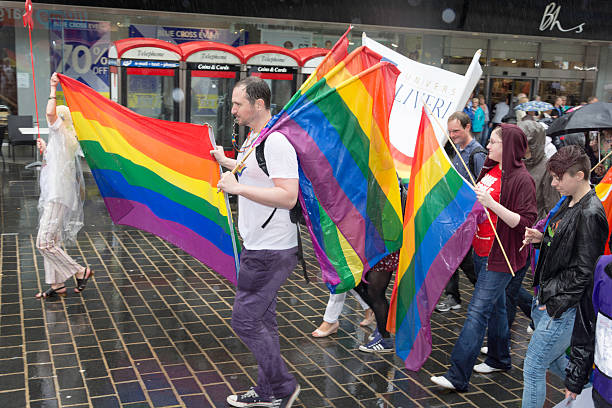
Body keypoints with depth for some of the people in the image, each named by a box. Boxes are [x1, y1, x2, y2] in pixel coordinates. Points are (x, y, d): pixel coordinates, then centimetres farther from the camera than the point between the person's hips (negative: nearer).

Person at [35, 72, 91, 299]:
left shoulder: (63, 135, -11)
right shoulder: (59, 139, 18)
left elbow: (50, 113, -29)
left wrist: (53, 90, -18)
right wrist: (45, 151, 17)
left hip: (58, 196, -10)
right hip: (53, 195, 10)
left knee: (45, 242, -12)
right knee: (51, 242, 12)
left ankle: (80, 272, -4)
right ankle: (57, 285, 18)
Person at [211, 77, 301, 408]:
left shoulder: (276, 142, -20)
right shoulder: (254, 138, 12)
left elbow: (287, 196, -28)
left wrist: (238, 188, -26)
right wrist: (225, 162, 43)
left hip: (270, 251, -11)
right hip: (257, 245, 11)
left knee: (245, 321, -5)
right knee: (262, 320, 17)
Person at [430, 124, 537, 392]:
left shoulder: (522, 179, -16)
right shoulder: (490, 169, 9)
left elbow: (525, 222, -22)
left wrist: (493, 204, -30)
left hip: (500, 257, -9)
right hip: (481, 250, 9)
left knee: (478, 311, -10)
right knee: (494, 305, 21)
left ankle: (458, 376, -8)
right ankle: (499, 359, 37)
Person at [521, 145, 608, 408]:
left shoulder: (590, 215, -21)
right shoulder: (568, 202, 8)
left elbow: (582, 271, -20)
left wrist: (553, 298, -16)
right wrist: (542, 238, 3)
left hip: (564, 307, -9)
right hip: (546, 297, 9)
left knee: (533, 368, 0)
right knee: (553, 360, 22)